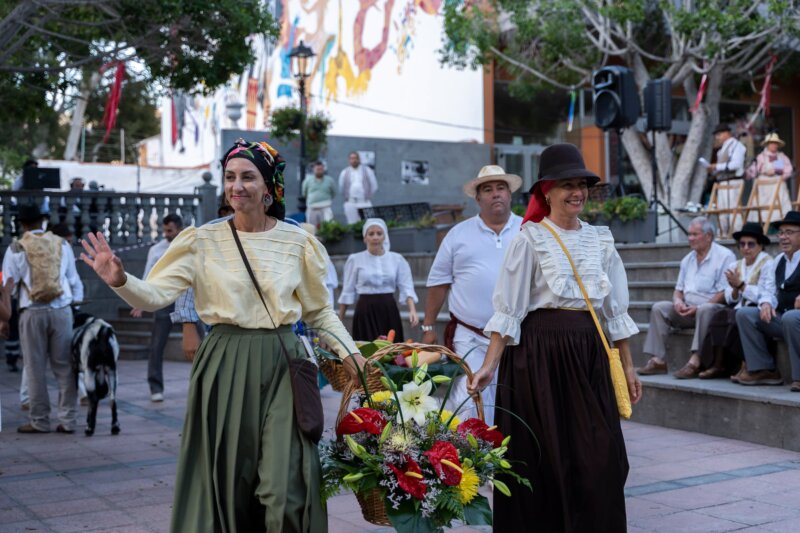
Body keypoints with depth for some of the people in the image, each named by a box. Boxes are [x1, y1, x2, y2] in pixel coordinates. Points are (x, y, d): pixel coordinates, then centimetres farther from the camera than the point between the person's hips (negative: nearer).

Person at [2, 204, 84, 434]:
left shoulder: (16, 249, -2)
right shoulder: (62, 245, 6)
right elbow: (75, 281, 7)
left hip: (33, 313, -2)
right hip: (61, 311, 2)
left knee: (35, 367, 6)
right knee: (64, 366, 6)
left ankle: (39, 421, 10)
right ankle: (68, 420, 6)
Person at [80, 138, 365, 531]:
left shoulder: (298, 242, 3)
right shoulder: (202, 241, 0)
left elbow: (319, 312, 12)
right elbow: (156, 295, -8)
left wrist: (351, 354, 1)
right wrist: (120, 280, -27)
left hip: (281, 365, 0)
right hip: (224, 365, 0)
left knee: (284, 489, -4)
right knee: (227, 479, 7)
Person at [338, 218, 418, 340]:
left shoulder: (397, 259, 4)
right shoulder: (355, 259, 1)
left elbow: (406, 288, -3)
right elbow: (348, 292, 4)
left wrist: (412, 310, -19)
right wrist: (339, 321, 3)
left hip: (389, 310, 2)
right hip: (366, 311, -2)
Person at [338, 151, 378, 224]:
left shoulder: (367, 170, 8)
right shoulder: (344, 173, 11)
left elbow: (374, 185, 9)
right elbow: (341, 188, 17)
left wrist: (368, 196, 6)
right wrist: (346, 197, 11)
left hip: (365, 202, -1)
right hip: (350, 203, 1)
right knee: (352, 224, -1)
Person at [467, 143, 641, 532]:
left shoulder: (600, 239, 11)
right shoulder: (530, 238, -4)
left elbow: (615, 309, 15)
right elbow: (508, 309, -7)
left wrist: (628, 367, 13)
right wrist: (490, 364, -14)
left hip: (589, 352, 5)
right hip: (540, 350, -4)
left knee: (600, 455, 2)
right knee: (544, 455, 2)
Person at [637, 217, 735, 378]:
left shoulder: (724, 256, -5)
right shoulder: (687, 259, 18)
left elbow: (724, 293, -14)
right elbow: (679, 288, 21)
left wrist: (698, 308, -20)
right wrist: (678, 301, -5)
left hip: (713, 307, -7)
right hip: (687, 309, 7)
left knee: (704, 310, -38)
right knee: (659, 308, -11)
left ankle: (695, 361, -42)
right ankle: (658, 360, -19)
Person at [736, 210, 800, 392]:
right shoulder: (779, 260, 19)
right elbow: (768, 288, 16)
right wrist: (766, 303, -8)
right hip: (781, 316, 8)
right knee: (744, 314, -7)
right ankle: (764, 370, -7)